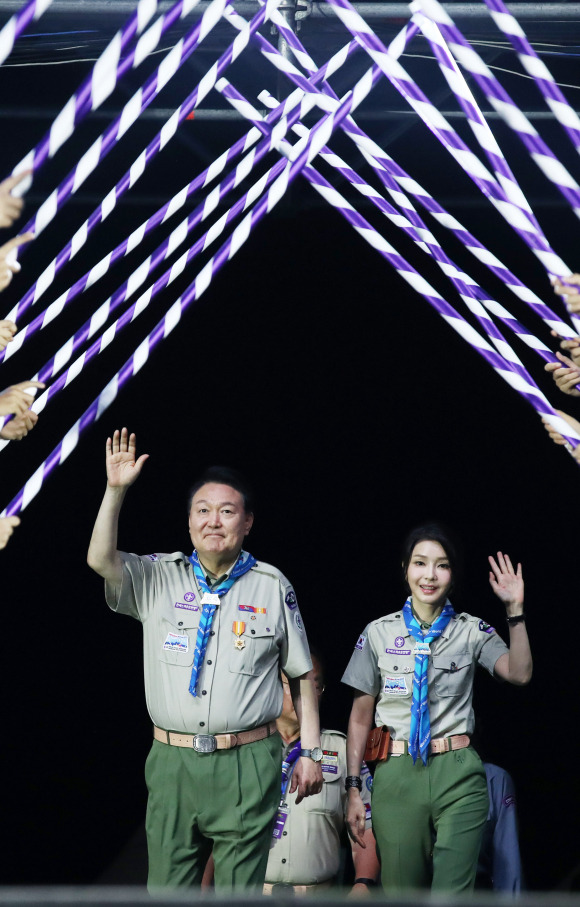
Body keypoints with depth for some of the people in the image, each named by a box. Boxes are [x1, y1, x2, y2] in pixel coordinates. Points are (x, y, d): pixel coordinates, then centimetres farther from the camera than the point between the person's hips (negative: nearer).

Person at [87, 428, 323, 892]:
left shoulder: (272, 586, 7)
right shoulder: (158, 578, 8)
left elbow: (303, 675, 11)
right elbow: (100, 560, -10)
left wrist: (310, 752, 5)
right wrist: (116, 489, -17)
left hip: (248, 765, -1)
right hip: (172, 762, 1)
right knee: (167, 890, 3)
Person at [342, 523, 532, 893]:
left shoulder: (472, 631, 7)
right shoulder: (379, 633, 8)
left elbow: (519, 673, -10)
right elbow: (361, 715, 9)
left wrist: (515, 609, -15)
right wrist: (354, 789, 3)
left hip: (458, 777, -1)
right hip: (396, 775, 1)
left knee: (453, 894, -9)